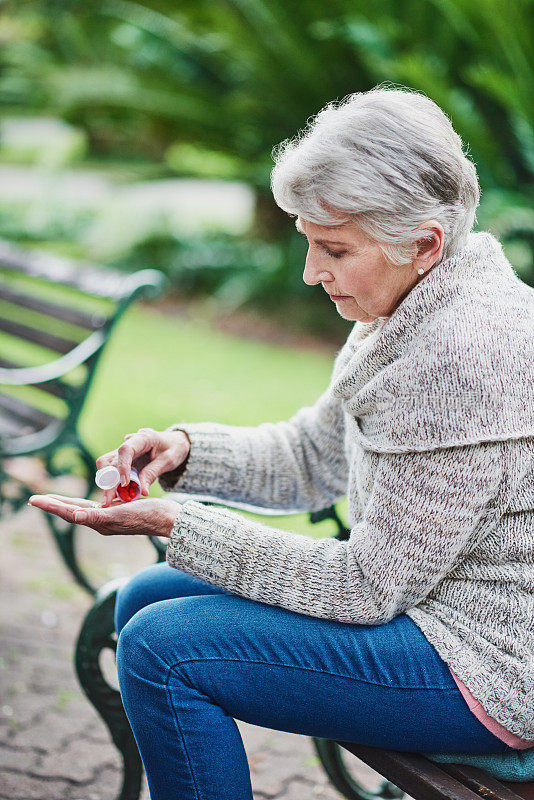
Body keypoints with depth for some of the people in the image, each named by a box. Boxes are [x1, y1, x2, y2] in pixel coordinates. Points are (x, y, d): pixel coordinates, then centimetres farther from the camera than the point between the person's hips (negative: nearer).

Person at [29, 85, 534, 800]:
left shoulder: (466, 351, -27)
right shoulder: (409, 309, 3)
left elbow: (369, 586, -23)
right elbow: (315, 454, 13)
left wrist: (174, 524, -20)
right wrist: (186, 449, -4)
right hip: (419, 593, 10)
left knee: (162, 647, -16)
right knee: (146, 598, 11)